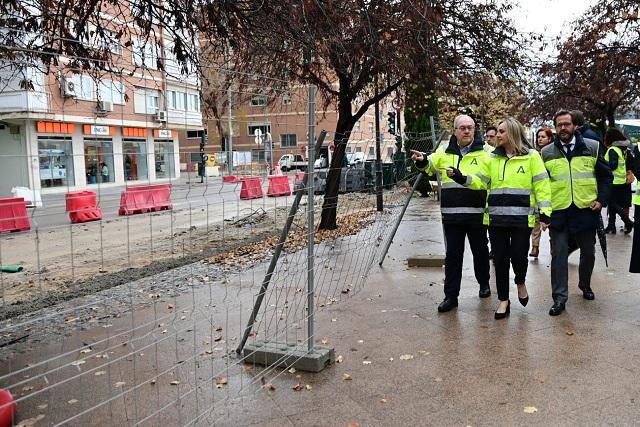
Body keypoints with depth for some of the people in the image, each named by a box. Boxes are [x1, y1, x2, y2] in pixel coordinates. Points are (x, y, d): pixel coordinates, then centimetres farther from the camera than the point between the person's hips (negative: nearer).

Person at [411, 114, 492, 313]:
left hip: (477, 213, -2)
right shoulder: (445, 151, 9)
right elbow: (431, 167, 25)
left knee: (480, 251, 15)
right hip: (451, 213, 2)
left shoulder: (485, 151, -2)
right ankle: (451, 295, 10)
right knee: (452, 254, 4)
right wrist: (422, 161, 3)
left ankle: (484, 283, 38)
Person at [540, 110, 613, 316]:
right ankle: (559, 298, 5)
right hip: (557, 212, -1)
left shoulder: (592, 147, 3)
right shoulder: (546, 153, 4)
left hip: (586, 209, 1)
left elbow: (606, 176, 7)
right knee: (558, 254, -1)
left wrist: (601, 199, -6)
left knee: (588, 252, 14)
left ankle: (585, 285, 39)